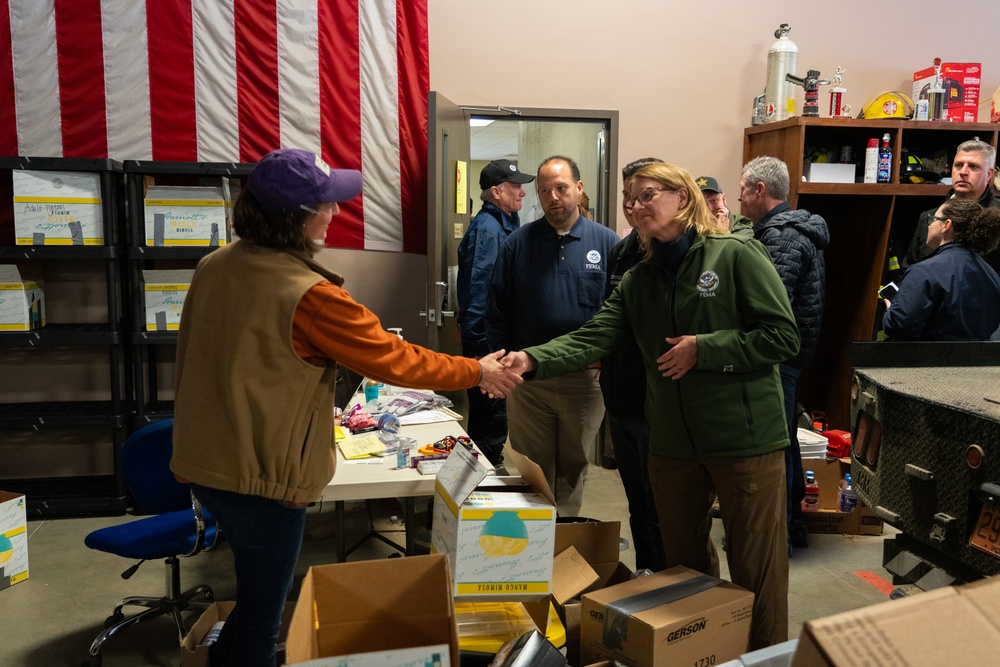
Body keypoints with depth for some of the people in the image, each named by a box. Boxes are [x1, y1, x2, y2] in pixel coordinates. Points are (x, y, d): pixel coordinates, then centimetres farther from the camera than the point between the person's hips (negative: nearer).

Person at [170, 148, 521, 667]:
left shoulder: (214, 266, 1)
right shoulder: (309, 295, -24)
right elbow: (392, 360, -17)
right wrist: (477, 373, -4)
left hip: (203, 461, 8)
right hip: (262, 474, -8)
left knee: (256, 590, 27)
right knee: (262, 608, 11)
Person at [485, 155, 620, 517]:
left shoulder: (606, 242, -1)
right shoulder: (518, 243, 1)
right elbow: (497, 310, 3)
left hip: (585, 377, 0)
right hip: (527, 378, 0)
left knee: (573, 469, 16)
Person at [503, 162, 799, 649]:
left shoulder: (736, 256, -8)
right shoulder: (638, 280, 9)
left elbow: (782, 336, -12)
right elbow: (593, 338, -4)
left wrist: (703, 349, -16)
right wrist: (532, 359, -20)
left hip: (746, 440, -6)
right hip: (672, 445, 6)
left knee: (756, 570, 5)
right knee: (683, 563, 20)